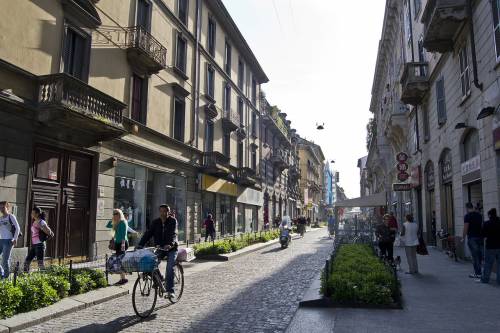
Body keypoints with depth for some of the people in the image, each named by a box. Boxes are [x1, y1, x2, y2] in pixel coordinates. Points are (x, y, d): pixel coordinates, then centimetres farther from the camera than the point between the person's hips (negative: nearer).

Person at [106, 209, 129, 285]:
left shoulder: (123, 222, -9)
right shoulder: (116, 223, 17)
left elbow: (124, 233, -17)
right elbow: (108, 226, 28)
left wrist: (123, 243, -25)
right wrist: (111, 220, 16)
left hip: (122, 243, -9)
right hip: (117, 243, 9)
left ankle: (123, 279, -8)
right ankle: (121, 279, 15)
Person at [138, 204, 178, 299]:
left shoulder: (173, 221, -8)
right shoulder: (155, 222, 5)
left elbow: (173, 234, -23)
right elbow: (148, 233, -3)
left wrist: (170, 244, -41)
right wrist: (140, 245, -17)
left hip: (171, 249, -4)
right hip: (159, 248, 4)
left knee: (169, 268, -17)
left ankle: (170, 291, -9)